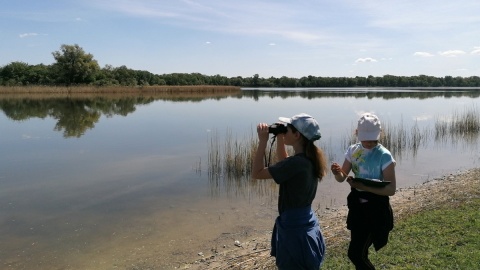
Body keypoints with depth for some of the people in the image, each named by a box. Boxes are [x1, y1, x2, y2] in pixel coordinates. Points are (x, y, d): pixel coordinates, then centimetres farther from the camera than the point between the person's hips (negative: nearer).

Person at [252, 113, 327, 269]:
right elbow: (284, 164, 21)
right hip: (307, 226, 9)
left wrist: (263, 141, -14)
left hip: (294, 228, -9)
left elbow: (256, 173, -19)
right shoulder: (311, 159, 1)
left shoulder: (296, 163, -25)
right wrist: (279, 137, 12)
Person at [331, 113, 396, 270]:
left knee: (355, 253, -8)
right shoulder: (353, 150, 1)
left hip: (375, 208, -6)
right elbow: (342, 178, 4)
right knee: (359, 252, 19)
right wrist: (337, 172, -20)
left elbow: (391, 189, -19)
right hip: (357, 204, 6)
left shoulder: (384, 156, -17)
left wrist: (364, 187, -32)